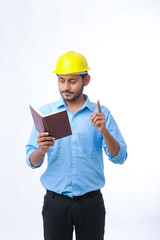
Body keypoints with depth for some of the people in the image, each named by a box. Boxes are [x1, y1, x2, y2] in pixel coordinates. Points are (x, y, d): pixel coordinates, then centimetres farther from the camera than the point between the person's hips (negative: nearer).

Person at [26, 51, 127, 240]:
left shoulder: (100, 113, 1)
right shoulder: (45, 112, 2)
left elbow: (119, 157, -4)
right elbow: (32, 162, -1)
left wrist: (103, 131, -20)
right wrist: (41, 150, -23)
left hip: (91, 202, 0)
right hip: (55, 202, 0)